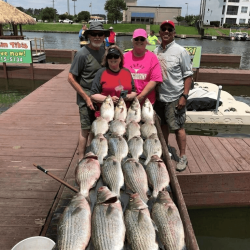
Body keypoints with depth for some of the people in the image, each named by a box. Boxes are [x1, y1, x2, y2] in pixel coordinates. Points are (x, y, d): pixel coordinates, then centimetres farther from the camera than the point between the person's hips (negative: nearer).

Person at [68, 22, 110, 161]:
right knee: (86, 130, 2)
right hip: (87, 99, -6)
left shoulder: (104, 51, 5)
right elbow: (71, 78, -13)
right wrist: (86, 97, -16)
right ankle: (82, 160, 19)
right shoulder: (82, 54, -14)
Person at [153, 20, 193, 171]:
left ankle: (183, 157, 14)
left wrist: (184, 96, -14)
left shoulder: (180, 51, -6)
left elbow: (188, 75, -7)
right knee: (163, 125, 17)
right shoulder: (156, 51, 8)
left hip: (175, 97, -5)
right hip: (159, 96, 5)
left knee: (178, 127, 1)